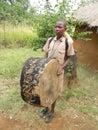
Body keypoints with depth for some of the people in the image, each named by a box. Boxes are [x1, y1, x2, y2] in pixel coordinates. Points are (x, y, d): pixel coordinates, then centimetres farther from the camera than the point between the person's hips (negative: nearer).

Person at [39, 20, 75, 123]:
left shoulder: (68, 42, -11)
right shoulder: (50, 40, -2)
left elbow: (68, 58, -4)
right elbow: (46, 54, 7)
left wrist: (62, 67, -18)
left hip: (57, 71, -3)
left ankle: (52, 112, 32)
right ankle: (46, 108, 39)